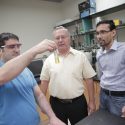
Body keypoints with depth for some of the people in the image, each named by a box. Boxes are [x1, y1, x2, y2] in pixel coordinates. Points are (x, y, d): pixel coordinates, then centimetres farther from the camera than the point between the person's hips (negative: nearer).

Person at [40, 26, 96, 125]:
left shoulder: (80, 56, -6)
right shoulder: (49, 60, -2)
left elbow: (89, 79, -3)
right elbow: (44, 81, 4)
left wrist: (92, 101, -1)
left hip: (78, 102, -1)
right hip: (56, 103, 2)